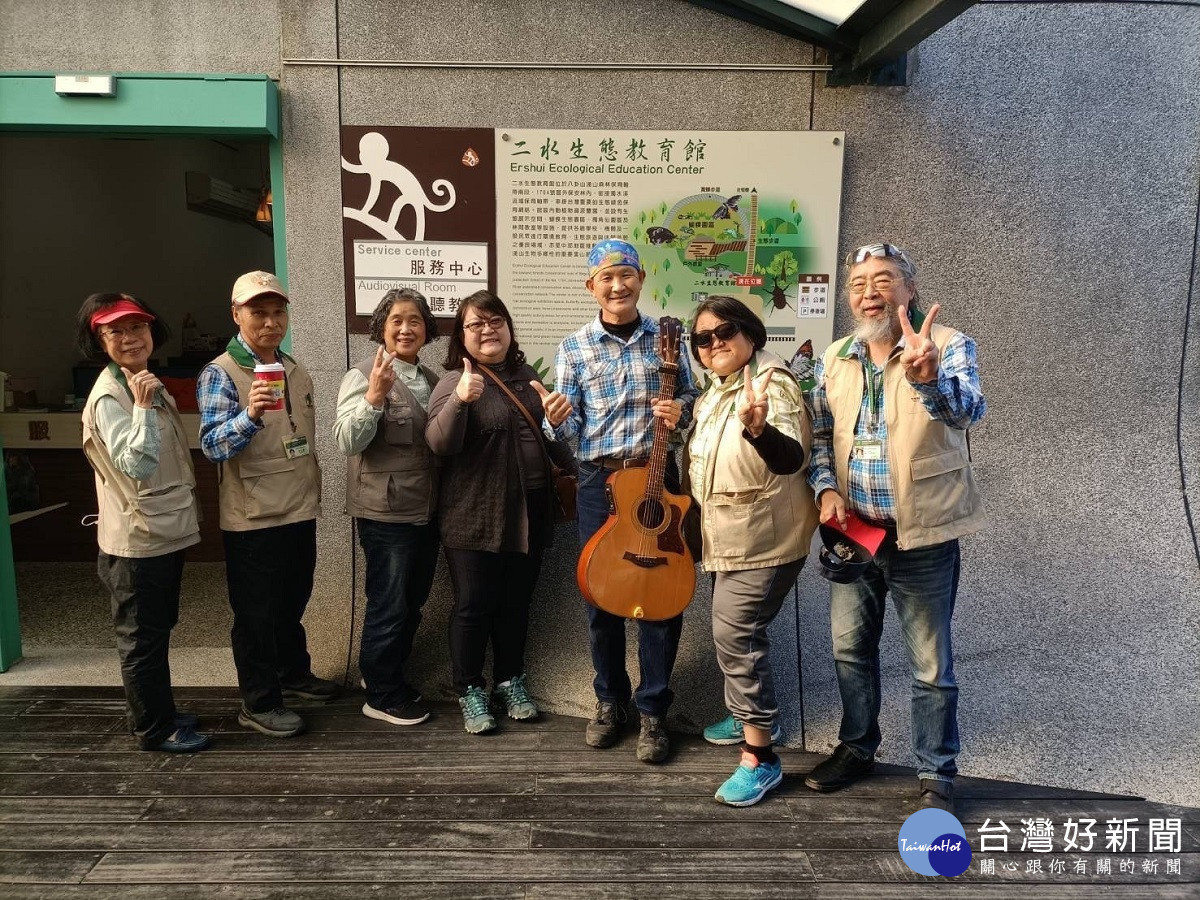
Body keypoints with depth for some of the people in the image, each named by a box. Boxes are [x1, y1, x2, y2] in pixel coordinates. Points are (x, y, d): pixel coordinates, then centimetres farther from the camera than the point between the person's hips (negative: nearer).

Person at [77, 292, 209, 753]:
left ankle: (160, 713, 34)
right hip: (137, 541, -9)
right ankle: (154, 729, 19)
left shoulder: (147, 385, 11)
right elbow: (136, 464, -27)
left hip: (166, 532, 9)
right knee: (142, 637, 5)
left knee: (158, 629, 20)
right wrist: (143, 408, -33)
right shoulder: (108, 398, -17)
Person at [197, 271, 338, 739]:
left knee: (292, 603, 21)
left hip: (300, 511, 7)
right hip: (253, 519, -6)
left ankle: (294, 673, 39)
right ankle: (259, 703, 19)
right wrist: (250, 414, -40)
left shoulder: (296, 371, 8)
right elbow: (212, 445, -22)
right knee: (256, 613, 5)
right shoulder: (219, 373, -12)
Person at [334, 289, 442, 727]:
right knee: (388, 605, 4)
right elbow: (348, 442, -20)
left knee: (413, 601, 18)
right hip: (386, 512, -7)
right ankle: (381, 696, 21)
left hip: (426, 509, 7)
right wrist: (374, 396, -32)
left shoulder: (431, 379, 11)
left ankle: (390, 676, 37)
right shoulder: (363, 376, -10)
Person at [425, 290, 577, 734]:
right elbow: (439, 445, -22)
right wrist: (459, 401, -38)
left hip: (529, 513, 5)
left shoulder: (526, 376, 10)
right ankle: (470, 691, 21)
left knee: (516, 603, 15)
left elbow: (548, 435, 22)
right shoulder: (455, 381, -8)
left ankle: (510, 681, 31)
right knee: (474, 606, 4)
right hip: (475, 517, -5)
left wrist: (580, 468, 16)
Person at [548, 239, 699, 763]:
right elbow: (570, 431, 2)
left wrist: (679, 412, -12)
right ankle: (610, 699, 26)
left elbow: (691, 399, 10)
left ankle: (652, 710, 17)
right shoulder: (574, 349, 3)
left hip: (657, 474, 0)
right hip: (599, 479, 0)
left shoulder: (666, 338, 3)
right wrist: (557, 421, -20)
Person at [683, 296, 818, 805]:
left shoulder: (771, 383, -20)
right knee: (733, 630, 20)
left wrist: (759, 429, -56)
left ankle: (760, 759, -1)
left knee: (735, 633, -12)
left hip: (763, 539, -10)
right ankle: (751, 716, 40)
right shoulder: (716, 391, 8)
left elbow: (791, 459, -38)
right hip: (730, 539, 10)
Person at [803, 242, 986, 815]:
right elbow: (819, 435, 11)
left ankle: (937, 775, 26)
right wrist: (827, 490, -6)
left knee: (931, 664, 6)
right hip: (852, 528, 5)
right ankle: (857, 748, 38)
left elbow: (968, 408, -30)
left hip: (922, 535, -5)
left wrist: (928, 377, -51)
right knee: (850, 645, 17)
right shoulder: (835, 358, 5)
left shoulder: (948, 345, -10)